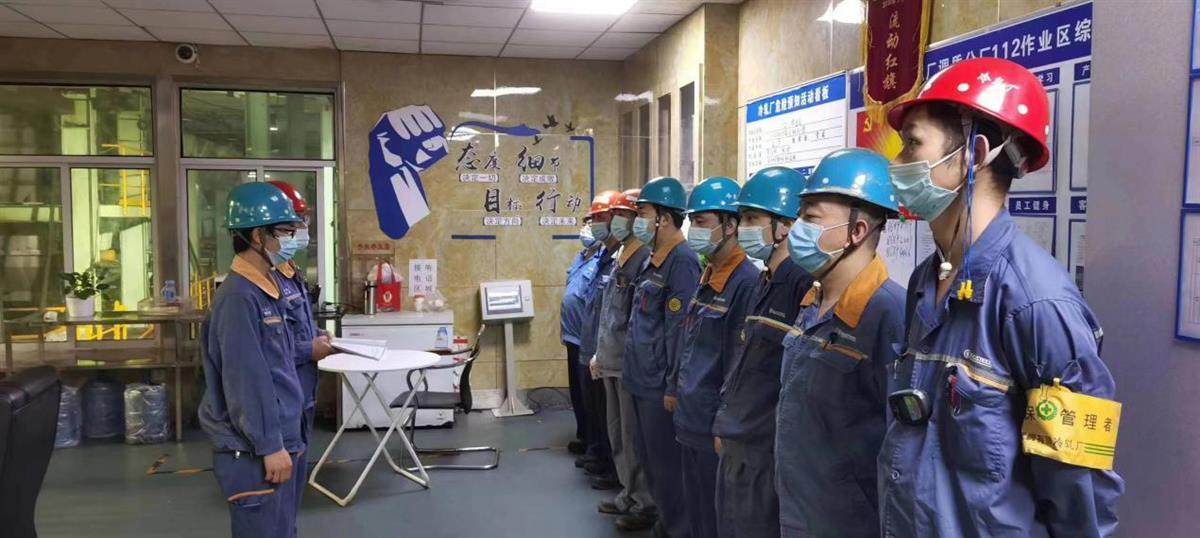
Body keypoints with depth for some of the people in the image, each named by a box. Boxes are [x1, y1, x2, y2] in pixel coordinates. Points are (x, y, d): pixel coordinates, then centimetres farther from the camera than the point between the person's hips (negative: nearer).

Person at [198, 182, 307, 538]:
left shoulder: (267, 289, 11)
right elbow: (246, 380, -22)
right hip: (254, 452, -9)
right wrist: (269, 445, -19)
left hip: (278, 440, 9)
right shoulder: (239, 296, -18)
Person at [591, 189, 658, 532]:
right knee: (617, 433, 18)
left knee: (635, 436, 0)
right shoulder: (619, 259, 13)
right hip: (612, 362, 10)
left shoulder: (647, 259, -17)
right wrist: (599, 354, 22)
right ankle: (629, 494, 32)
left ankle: (646, 503, 13)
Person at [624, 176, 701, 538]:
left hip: (661, 385, -10)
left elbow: (680, 329, -20)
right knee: (647, 455, 19)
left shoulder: (682, 262, -17)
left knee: (667, 462, 2)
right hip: (643, 380, 10)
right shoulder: (652, 260, 12)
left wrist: (674, 387, -19)